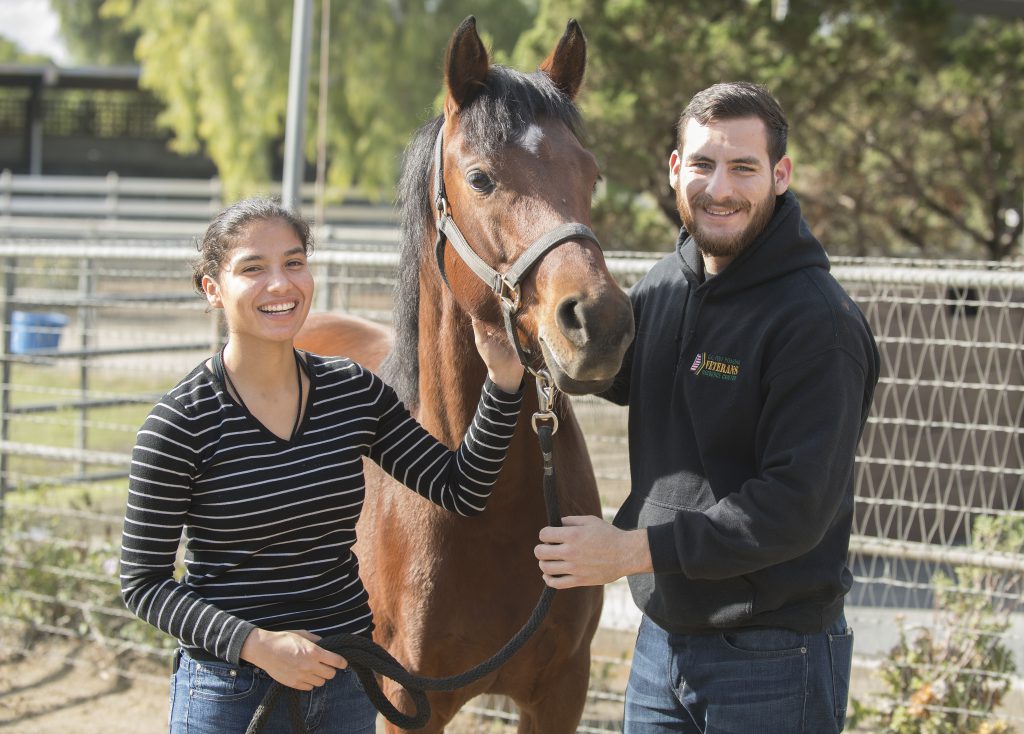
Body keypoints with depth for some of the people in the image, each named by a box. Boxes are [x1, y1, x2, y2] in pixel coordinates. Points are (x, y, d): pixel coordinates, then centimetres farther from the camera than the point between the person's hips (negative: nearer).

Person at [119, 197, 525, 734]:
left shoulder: (355, 392, 0)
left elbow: (461, 490, 3)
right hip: (229, 688, -4)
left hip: (347, 684, 5)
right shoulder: (180, 422, -14)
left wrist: (503, 381, -10)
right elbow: (142, 582, -11)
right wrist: (256, 644, -21)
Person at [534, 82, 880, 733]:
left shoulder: (819, 323, -18)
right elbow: (613, 375, 27)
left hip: (772, 663, -7)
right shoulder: (664, 286, 6)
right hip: (661, 642, 7)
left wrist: (631, 550, -23)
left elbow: (797, 508, -23)